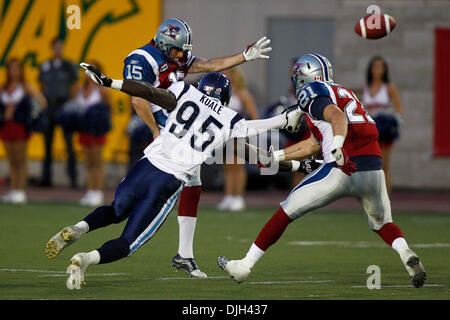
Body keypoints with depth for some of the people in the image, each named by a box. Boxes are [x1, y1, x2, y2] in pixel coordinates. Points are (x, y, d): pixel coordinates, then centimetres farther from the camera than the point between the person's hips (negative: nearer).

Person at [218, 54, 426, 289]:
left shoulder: (312, 93, 3)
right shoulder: (345, 93, 28)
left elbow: (337, 116, -19)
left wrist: (337, 148, -36)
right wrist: (275, 156, 39)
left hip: (341, 171, -6)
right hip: (373, 170, 6)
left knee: (286, 212, 8)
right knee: (382, 224, 27)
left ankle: (244, 266, 14)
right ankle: (406, 255, -4)